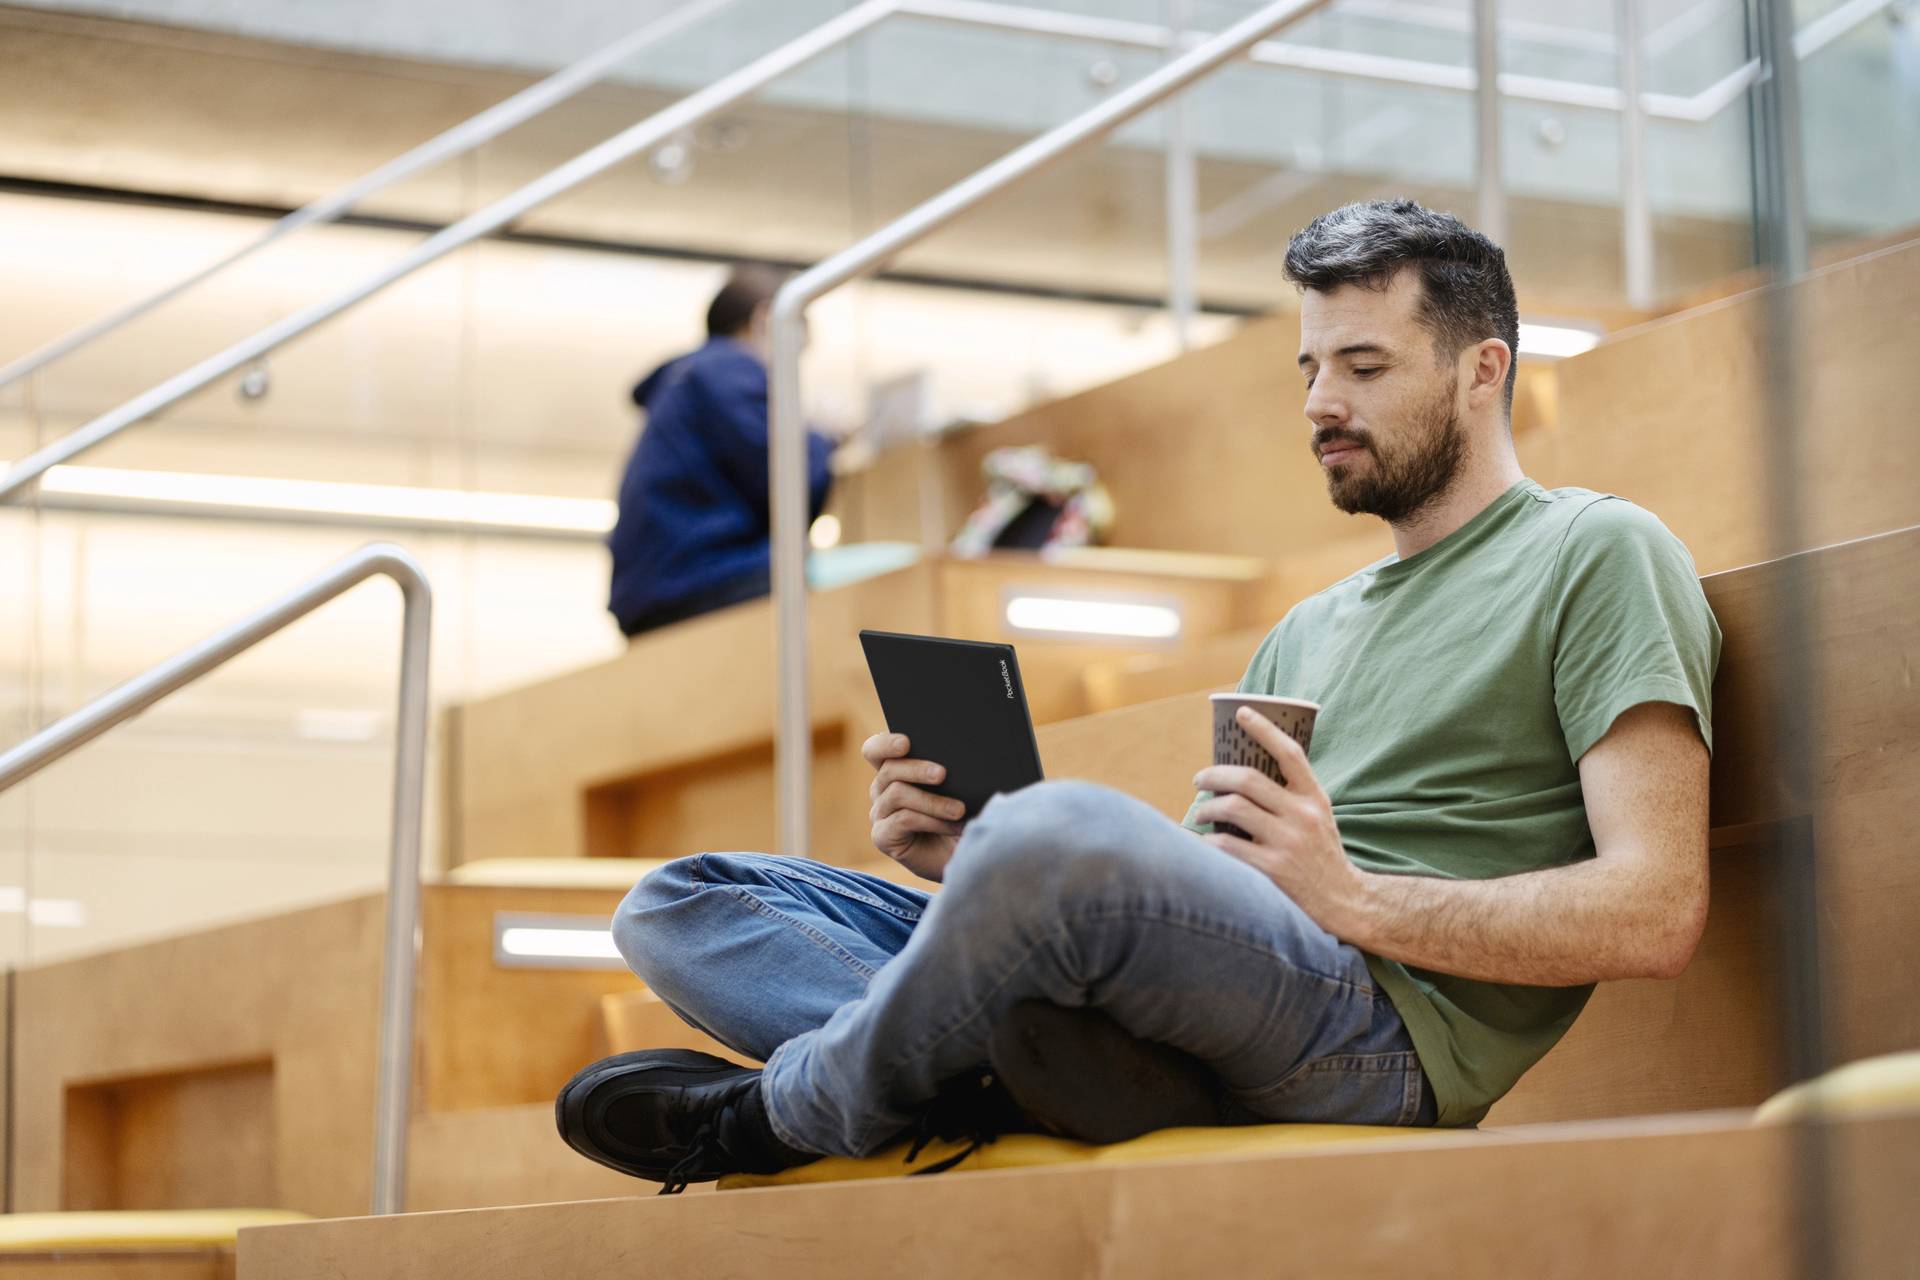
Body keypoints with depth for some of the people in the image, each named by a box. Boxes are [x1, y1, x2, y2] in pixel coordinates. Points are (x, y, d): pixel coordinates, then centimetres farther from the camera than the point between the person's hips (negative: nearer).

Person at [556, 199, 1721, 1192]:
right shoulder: (1310, 633, 32)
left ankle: (786, 1110, -12)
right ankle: (1031, 1070, -22)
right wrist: (966, 858, 6)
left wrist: (1353, 899, -15)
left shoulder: (1596, 555, 7)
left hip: (1383, 1020, -9)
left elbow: (1655, 913, -7)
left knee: (1068, 836, -39)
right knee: (681, 906, 4)